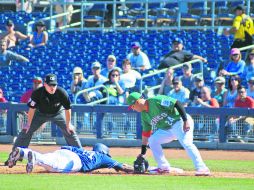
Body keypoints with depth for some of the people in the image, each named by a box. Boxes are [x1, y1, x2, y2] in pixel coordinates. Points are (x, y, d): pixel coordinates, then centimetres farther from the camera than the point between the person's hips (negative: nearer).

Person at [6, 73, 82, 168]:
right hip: (41, 113, 0)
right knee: (26, 131, -8)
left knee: (70, 131, -6)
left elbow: (67, 109, -18)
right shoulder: (37, 93, -31)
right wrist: (29, 124, -15)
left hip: (58, 113, 0)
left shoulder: (62, 93, -30)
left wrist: (68, 124, -12)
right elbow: (32, 108, -19)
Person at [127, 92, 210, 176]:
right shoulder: (144, 115, 7)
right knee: (152, 140, 2)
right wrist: (143, 152, 10)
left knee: (186, 143, -27)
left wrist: (185, 121, -30)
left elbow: (177, 104, -25)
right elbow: (145, 132, 13)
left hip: (180, 121, -9)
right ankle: (164, 167, 8)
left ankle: (202, 168, -31)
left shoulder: (156, 101, -20)